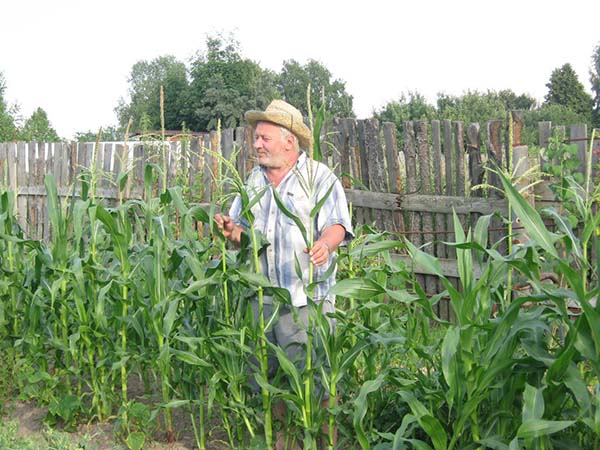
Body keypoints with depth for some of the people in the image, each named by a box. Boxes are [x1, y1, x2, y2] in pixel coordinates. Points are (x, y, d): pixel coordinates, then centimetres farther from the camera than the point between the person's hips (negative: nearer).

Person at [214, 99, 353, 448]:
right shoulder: (253, 180, 15)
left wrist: (325, 244, -35)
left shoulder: (319, 177, -2)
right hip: (260, 297, 6)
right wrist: (232, 230, -7)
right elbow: (241, 229, 17)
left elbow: (336, 225, -12)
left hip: (307, 297, -5)